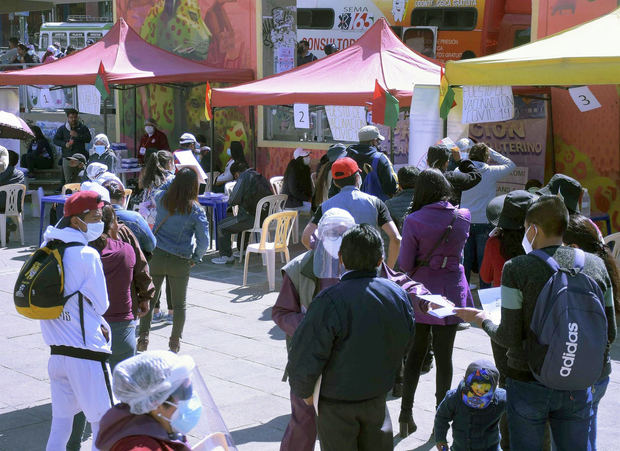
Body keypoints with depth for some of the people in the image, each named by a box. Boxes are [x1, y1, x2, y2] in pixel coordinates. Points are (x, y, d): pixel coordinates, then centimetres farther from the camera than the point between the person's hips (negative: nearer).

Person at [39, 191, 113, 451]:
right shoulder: (87, 255, -15)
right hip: (86, 352, -7)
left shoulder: (47, 248, 6)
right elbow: (101, 305, -8)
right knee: (103, 420, 4)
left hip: (56, 350, 7)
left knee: (61, 419, 15)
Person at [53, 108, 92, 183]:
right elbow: (55, 140, 9)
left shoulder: (83, 128, 7)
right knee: (68, 179, -1)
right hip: (67, 157, 1)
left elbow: (88, 139, -4)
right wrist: (65, 144, -8)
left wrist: (77, 135, -14)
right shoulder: (62, 129, 10)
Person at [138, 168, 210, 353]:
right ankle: (175, 342, 20)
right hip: (180, 262, -2)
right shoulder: (195, 210, -12)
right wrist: (195, 258, 4)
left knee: (149, 298, 14)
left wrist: (177, 179, 18)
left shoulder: (162, 198, -5)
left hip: (156, 256, 2)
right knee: (179, 304, 13)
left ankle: (143, 336, 10)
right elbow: (204, 239, -11)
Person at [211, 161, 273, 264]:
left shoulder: (243, 178, -12)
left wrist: (230, 201, 9)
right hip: (265, 216, 9)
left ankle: (226, 256, 8)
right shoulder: (260, 177, 13)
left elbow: (233, 200, -13)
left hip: (252, 219, -9)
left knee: (222, 226, 4)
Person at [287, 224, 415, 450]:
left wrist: (304, 392, -4)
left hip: (337, 404, -4)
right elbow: (404, 343, 7)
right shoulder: (399, 295, -7)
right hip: (378, 397, 5)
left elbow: (305, 357, -23)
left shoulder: (330, 301, -26)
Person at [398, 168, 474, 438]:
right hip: (450, 292, 1)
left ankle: (406, 415, 16)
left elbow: (405, 264, -9)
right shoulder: (462, 217, -5)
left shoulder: (413, 221, -13)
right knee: (444, 357, 9)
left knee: (415, 354, 14)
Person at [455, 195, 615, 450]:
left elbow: (509, 338, -12)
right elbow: (610, 333, 3)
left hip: (528, 382, -3)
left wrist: (481, 320, 7)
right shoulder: (596, 265, -1)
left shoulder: (517, 268, -11)